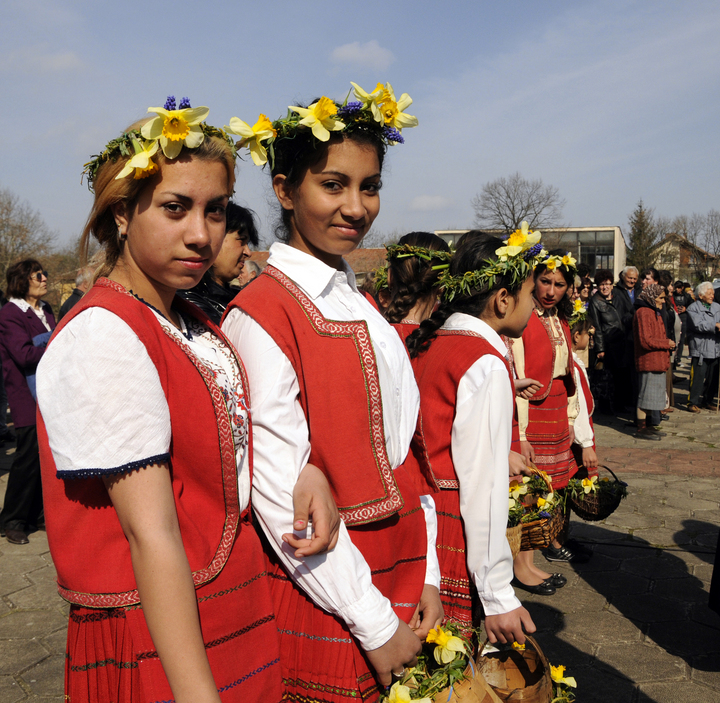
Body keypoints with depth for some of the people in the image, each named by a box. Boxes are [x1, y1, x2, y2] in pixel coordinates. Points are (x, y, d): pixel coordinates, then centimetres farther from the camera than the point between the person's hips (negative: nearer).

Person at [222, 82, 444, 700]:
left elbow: (399, 449, 7)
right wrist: (375, 624, -14)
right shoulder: (261, 316, -17)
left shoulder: (362, 308, 7)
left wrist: (427, 577, 4)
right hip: (325, 605, -7)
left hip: (401, 589, 7)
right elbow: (281, 494, -20)